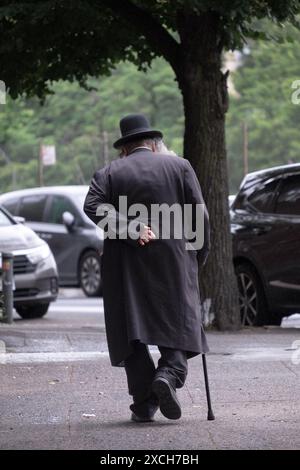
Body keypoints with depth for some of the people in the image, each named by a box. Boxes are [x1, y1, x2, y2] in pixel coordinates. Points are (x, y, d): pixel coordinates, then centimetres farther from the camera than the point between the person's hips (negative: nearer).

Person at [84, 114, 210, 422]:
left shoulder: (109, 173, 7)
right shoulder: (179, 166, 6)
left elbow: (93, 206, -12)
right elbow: (199, 214, 1)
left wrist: (131, 229, -16)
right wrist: (199, 254, 11)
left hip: (126, 264, 1)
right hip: (173, 262, 0)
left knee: (131, 330, 5)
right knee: (179, 325, 7)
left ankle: (144, 404, 0)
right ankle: (169, 374, -18)